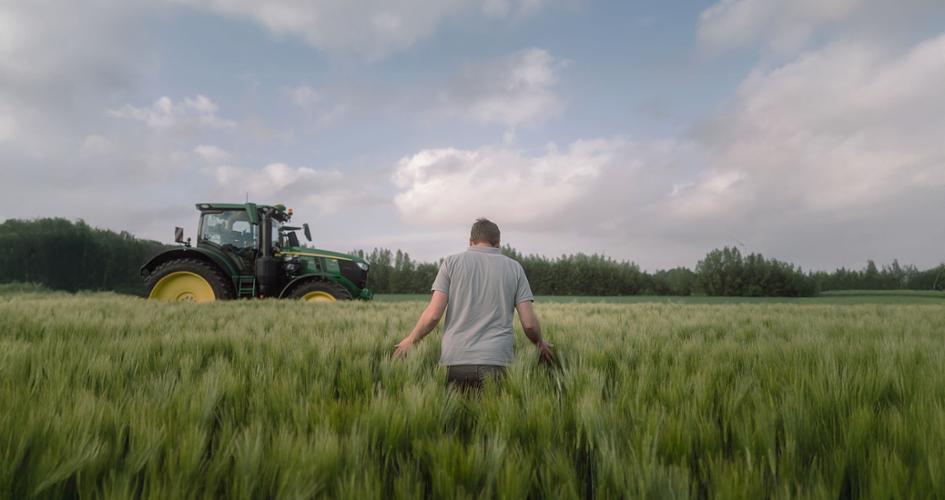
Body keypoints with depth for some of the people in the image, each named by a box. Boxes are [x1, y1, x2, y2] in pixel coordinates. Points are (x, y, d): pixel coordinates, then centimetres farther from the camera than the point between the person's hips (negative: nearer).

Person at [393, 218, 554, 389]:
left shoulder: (452, 262, 7)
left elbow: (433, 314, -2)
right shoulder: (514, 267, 11)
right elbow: (529, 322, 4)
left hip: (456, 359, 0)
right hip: (495, 362, 1)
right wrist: (540, 343, 24)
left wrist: (411, 340, 15)